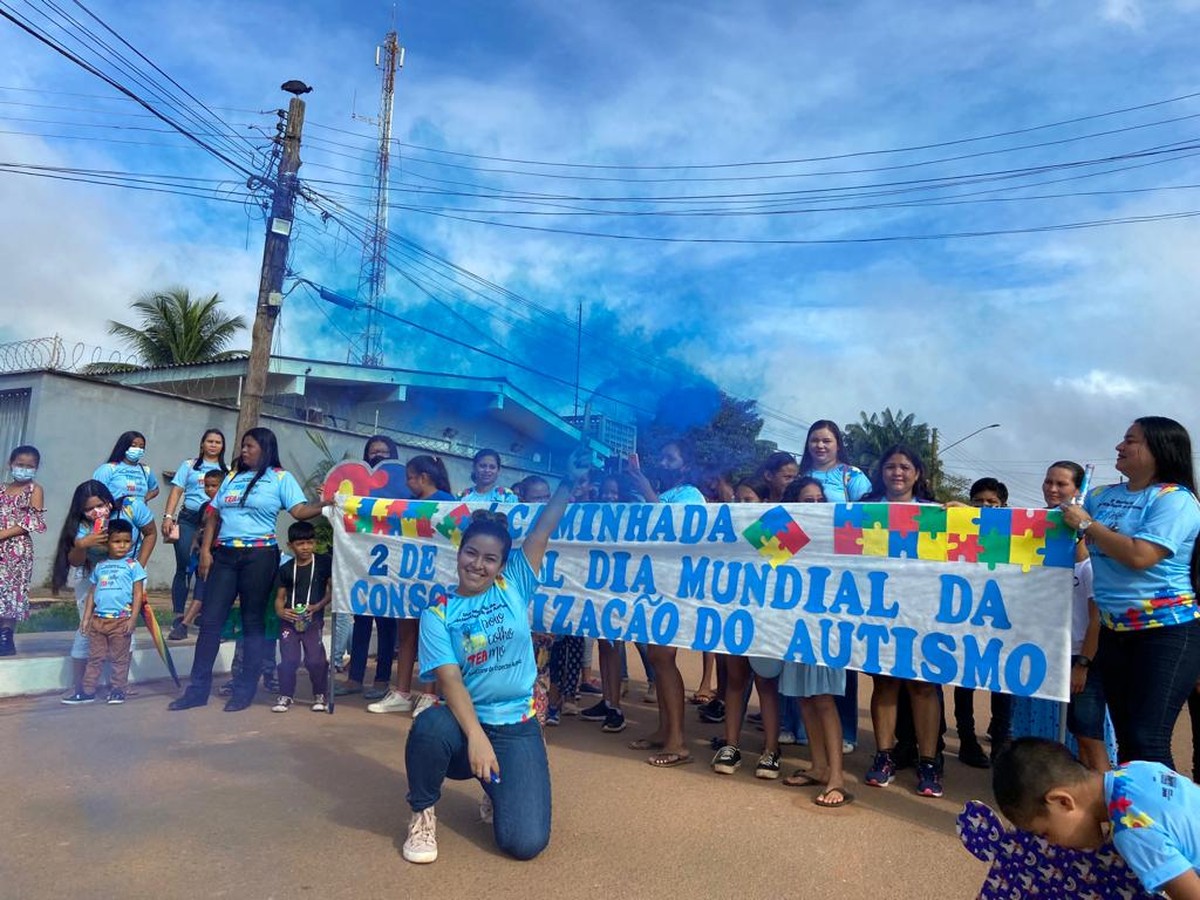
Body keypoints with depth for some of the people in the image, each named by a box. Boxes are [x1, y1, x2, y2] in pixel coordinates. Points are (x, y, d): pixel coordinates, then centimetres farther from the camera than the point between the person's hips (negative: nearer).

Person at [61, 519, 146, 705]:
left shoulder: (132, 565, -2)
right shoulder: (99, 566, 10)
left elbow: (138, 594, -5)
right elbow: (91, 594, 13)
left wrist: (133, 619, -10)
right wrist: (86, 618, 7)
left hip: (121, 620, -4)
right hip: (98, 619, 4)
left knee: (119, 658, 6)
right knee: (94, 658, 11)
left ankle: (118, 690, 15)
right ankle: (87, 691, 19)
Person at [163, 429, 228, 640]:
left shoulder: (227, 471, 13)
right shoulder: (189, 465, 11)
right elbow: (176, 491, 5)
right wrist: (168, 516, -7)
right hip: (188, 520, -1)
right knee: (184, 569, -4)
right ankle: (179, 620, -1)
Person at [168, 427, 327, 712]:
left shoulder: (280, 477, -1)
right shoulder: (233, 476, 16)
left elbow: (300, 510, -13)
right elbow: (214, 515, 16)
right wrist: (205, 550, 7)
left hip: (259, 555, -5)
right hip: (224, 554, 5)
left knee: (253, 623, 3)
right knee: (210, 620, 4)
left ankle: (245, 690, 12)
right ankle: (198, 688, 13)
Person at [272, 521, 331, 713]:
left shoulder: (324, 562, 0)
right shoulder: (286, 569, 7)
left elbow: (332, 589, 0)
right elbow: (280, 597, 10)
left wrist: (318, 606, -13)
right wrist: (280, 611, -10)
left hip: (313, 619, -2)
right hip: (289, 619, 2)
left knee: (315, 660, -8)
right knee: (288, 659, -4)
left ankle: (319, 695, 13)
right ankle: (285, 696, 15)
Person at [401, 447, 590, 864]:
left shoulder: (513, 586, 1)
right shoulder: (438, 613, -3)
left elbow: (544, 529, -3)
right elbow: (450, 679, -15)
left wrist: (570, 482, -8)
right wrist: (476, 736, -28)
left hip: (517, 727, 1)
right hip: (464, 720, 0)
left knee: (525, 842, -14)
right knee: (430, 726, -38)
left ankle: (498, 788, 23)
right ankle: (423, 813, -5)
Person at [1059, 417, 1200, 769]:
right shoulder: (1102, 495, 8)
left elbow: (1139, 556, -23)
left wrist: (1087, 523, -13)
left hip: (1167, 631, -7)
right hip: (1114, 631, 7)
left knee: (1148, 742, -9)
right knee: (1125, 738, 14)